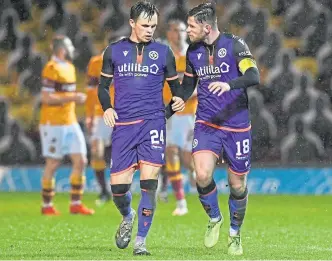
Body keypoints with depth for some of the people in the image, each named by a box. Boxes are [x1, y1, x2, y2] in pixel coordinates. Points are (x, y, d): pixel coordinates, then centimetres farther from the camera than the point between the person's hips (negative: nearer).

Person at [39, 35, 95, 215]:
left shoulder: (69, 67, 14)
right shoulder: (52, 69, -15)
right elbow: (46, 98, -20)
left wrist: (77, 97, 8)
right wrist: (72, 98, -19)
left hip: (70, 122, 9)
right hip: (54, 124, -9)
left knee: (80, 161, 4)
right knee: (53, 164, -1)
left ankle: (76, 204, 9)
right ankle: (47, 206, 10)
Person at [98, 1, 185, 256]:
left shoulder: (163, 52, 8)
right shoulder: (114, 51, 8)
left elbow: (175, 84, 15)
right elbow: (103, 85, 14)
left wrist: (179, 99, -7)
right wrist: (107, 108, -4)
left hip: (153, 121, -1)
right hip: (123, 125, 1)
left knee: (149, 181, -12)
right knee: (118, 186, -3)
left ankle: (141, 241, -5)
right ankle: (128, 217, 32)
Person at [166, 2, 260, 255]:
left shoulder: (234, 45, -10)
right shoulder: (193, 51, 5)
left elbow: (254, 76, -24)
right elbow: (188, 87, 20)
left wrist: (230, 84, -42)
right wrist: (165, 113, 11)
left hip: (237, 125, -3)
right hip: (206, 125, 3)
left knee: (238, 185, 4)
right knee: (202, 175, -20)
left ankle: (235, 234, 29)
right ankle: (214, 219, 8)